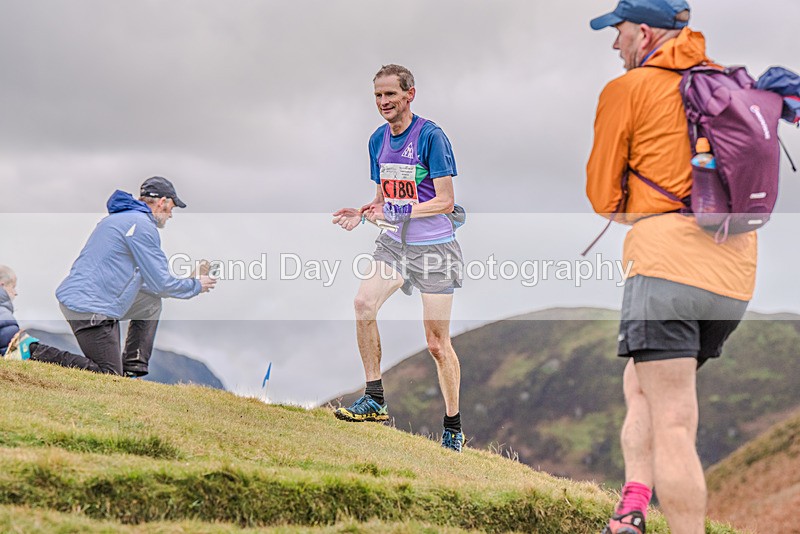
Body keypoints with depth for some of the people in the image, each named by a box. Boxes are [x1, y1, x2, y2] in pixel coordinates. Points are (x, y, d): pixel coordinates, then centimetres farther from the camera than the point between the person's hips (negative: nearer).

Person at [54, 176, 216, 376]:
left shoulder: (120, 218, 21)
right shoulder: (143, 224, -11)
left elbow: (141, 278, 27)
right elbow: (160, 283, -10)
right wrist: (196, 286, 7)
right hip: (89, 307, -10)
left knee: (150, 304, 23)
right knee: (109, 375, -6)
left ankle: (132, 370, 17)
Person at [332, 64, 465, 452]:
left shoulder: (431, 136, -13)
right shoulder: (378, 139, 9)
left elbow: (445, 202, -16)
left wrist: (397, 211, -24)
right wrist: (363, 213, -2)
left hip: (434, 246, -6)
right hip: (395, 243, 6)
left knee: (437, 343, -3)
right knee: (364, 303, -18)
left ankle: (454, 429, 9)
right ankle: (375, 400, -7)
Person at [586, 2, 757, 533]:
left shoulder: (627, 89, 1)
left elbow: (602, 196, 4)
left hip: (669, 262, -6)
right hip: (737, 271, 6)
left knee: (673, 426, -8)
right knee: (641, 386, 21)